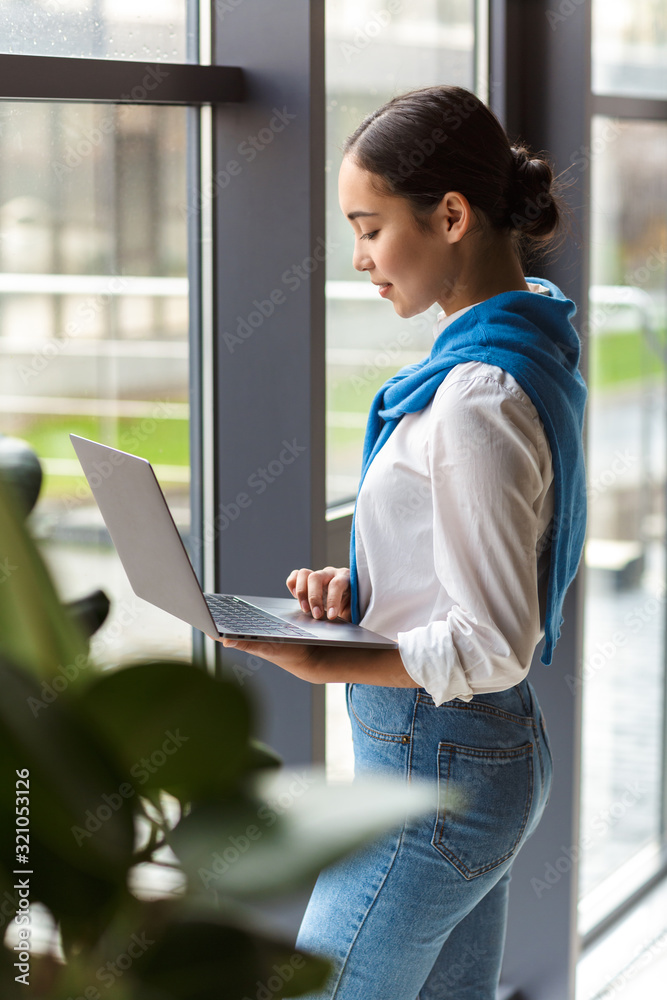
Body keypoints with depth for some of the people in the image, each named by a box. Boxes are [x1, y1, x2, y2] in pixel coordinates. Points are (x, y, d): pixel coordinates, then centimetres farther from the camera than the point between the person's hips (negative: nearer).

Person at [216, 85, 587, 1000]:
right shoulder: (525, 350, 7)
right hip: (498, 751, 10)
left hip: (433, 769, -10)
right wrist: (360, 589, 3)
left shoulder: (479, 398, -23)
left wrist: (322, 665, -25)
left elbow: (492, 647, -23)